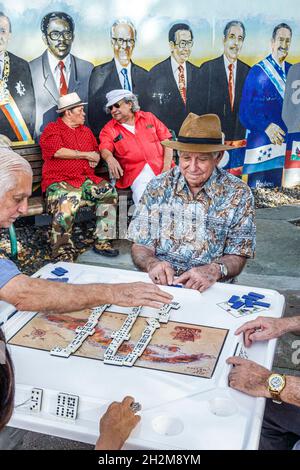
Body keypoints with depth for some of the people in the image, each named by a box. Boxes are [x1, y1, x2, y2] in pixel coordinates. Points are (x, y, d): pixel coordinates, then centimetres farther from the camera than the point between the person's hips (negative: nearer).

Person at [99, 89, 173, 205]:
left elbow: (166, 141, 11)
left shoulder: (149, 117, 15)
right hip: (136, 174, -1)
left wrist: (166, 167, -3)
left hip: (161, 167, 2)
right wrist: (110, 158, -29)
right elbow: (104, 149, -3)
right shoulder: (109, 129, 12)